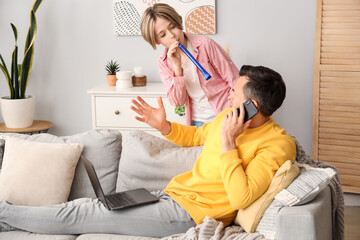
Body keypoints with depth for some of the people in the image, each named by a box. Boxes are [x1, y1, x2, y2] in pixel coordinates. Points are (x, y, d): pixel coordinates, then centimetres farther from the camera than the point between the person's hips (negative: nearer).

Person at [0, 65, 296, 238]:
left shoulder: (277, 144, -18)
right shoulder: (227, 117, 7)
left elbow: (241, 198, -29)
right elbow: (196, 135, 26)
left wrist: (228, 143, -27)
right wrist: (164, 126, 9)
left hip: (188, 213, -8)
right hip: (171, 194, 8)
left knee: (76, 215, -6)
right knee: (84, 207, 4)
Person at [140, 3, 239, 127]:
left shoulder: (205, 44, -9)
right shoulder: (163, 63, 1)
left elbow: (235, 81, -6)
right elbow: (177, 102, -7)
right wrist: (177, 66, -17)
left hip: (225, 117, -3)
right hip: (197, 122, 3)